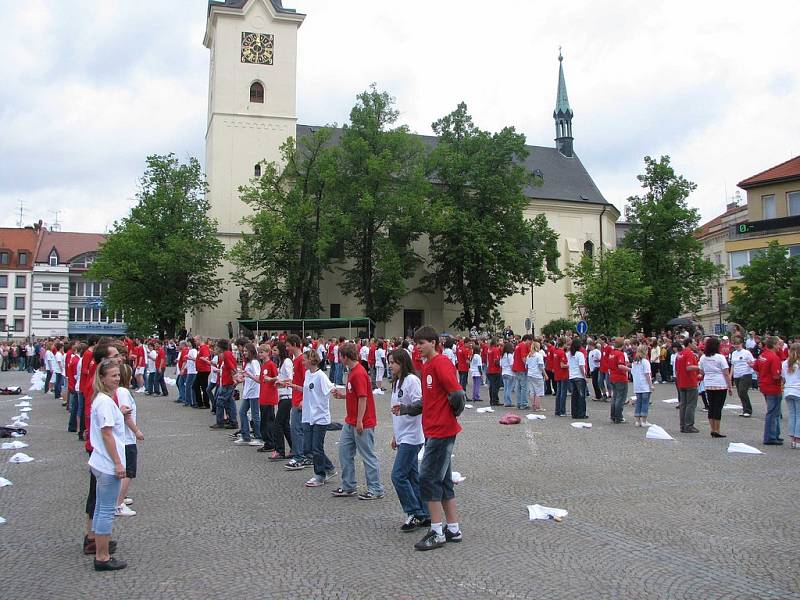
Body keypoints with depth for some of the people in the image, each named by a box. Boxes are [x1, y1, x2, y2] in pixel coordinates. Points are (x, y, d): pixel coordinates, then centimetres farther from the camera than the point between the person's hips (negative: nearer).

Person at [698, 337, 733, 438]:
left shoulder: (703, 358, 5)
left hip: (708, 385, 4)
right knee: (718, 407, -2)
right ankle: (716, 431, -1)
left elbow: (701, 372, 13)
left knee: (711, 407, 10)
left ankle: (713, 430, 13)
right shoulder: (720, 357, -9)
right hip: (720, 385, -4)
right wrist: (730, 387, -4)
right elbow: (726, 374, -9)